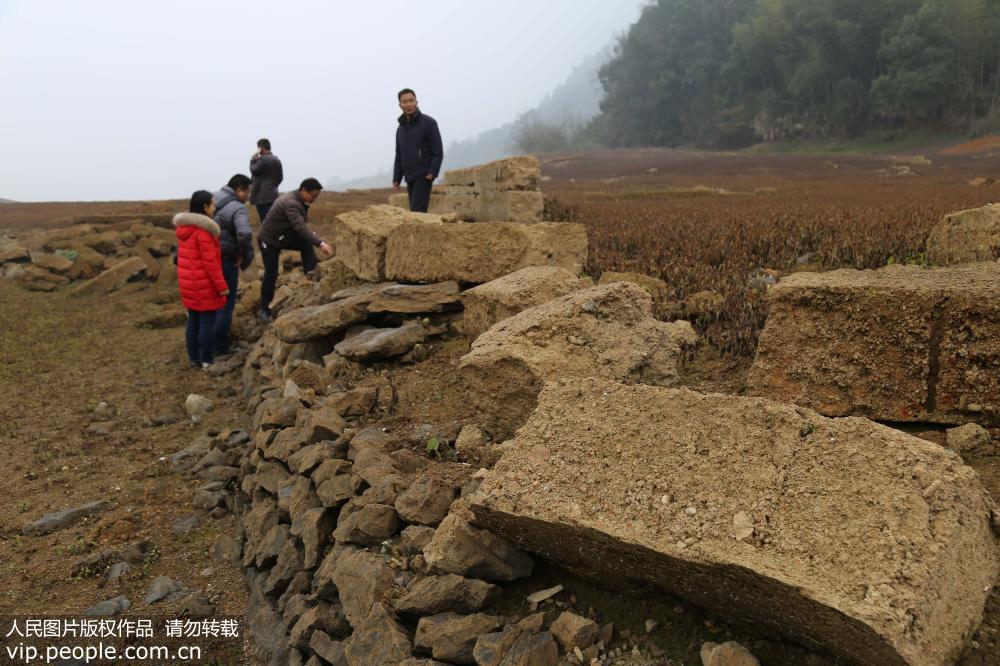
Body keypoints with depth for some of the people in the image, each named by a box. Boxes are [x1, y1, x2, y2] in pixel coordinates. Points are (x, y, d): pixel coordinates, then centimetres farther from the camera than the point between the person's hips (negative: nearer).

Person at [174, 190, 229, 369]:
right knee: (207, 322, 0)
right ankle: (207, 360, 6)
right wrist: (222, 286, -14)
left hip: (188, 284, 9)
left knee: (193, 321, 14)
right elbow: (210, 262, -20)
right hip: (205, 286, -9)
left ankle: (194, 358, 21)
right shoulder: (203, 230, -18)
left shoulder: (184, 227, 9)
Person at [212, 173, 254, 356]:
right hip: (226, 260, -7)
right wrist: (242, 255, -16)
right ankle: (220, 347, 9)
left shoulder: (213, 202, 7)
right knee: (226, 303, 4)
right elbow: (244, 234, -32)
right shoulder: (237, 208, -17)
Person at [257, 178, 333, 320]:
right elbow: (301, 228, -44)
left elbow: (300, 226, 11)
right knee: (271, 274, -1)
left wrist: (314, 237, -3)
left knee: (307, 243, -15)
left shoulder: (298, 201, -2)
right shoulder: (290, 203, -32)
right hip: (269, 240, -8)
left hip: (284, 236, 8)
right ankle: (264, 308, 13)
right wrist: (321, 243, -52)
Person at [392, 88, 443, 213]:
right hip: (410, 178, 6)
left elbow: (438, 151, -9)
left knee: (417, 210, -15)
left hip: (424, 176, -6)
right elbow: (399, 156, 19)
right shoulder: (400, 129, 15)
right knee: (417, 211, 6)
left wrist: (432, 172, -18)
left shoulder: (428, 123, -3)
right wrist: (396, 179, 12)